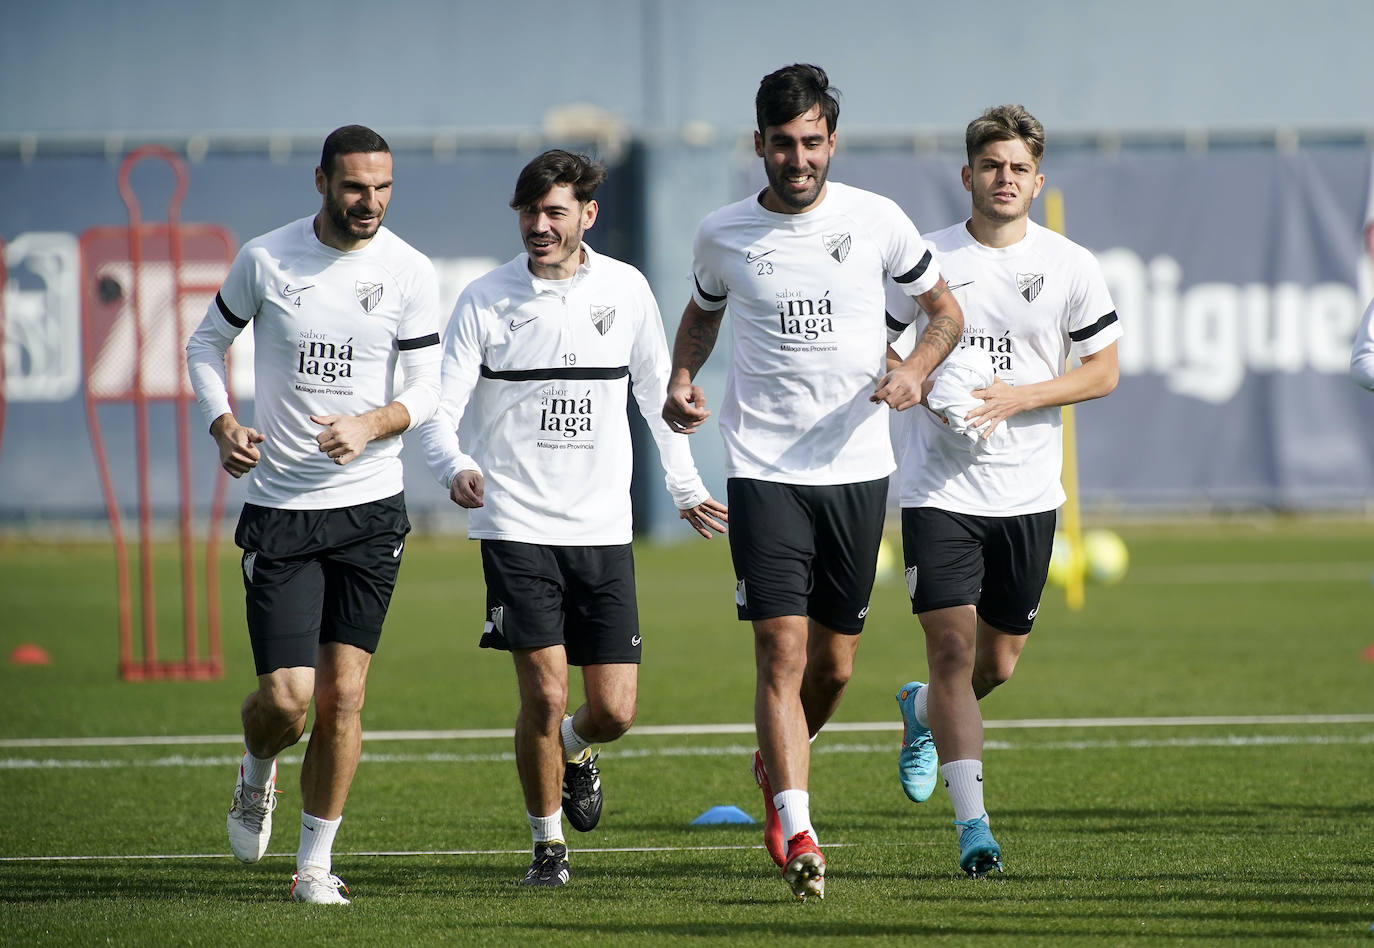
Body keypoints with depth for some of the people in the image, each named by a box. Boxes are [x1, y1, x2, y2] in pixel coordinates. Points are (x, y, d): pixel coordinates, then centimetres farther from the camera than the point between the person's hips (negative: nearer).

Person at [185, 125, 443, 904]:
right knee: (287, 697, -9)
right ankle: (258, 773, 27)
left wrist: (373, 424, -20)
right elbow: (208, 341, 11)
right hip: (279, 510, -1)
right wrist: (224, 424, -6)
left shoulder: (411, 274, -2)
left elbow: (427, 388, 0)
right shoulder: (266, 260, -3)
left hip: (371, 507, 1)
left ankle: (317, 861, 12)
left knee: (343, 696, -2)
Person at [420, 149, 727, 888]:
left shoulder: (625, 290, 3)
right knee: (544, 694, -11)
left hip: (603, 528, 2)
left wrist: (684, 486, 21)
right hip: (516, 526, -2)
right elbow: (440, 410, -7)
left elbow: (656, 390, 18)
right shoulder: (485, 300, -4)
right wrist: (455, 466, -28)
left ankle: (575, 751, 36)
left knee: (614, 709, -1)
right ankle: (547, 844, 10)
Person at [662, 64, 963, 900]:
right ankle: (797, 834, -18)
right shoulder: (723, 235, 1)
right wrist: (682, 380, 2)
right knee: (783, 651, -14)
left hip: (858, 468, 2)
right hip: (763, 470, -1)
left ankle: (776, 767, 39)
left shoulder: (876, 221, -1)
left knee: (835, 664, 10)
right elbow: (702, 313, 21)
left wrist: (915, 370, -9)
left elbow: (946, 310, 11)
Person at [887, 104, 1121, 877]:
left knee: (1000, 664, 10)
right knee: (952, 647, -13)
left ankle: (922, 711, 44)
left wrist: (1019, 396, -12)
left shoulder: (1072, 267, 1)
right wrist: (921, 390, -11)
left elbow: (1103, 372, 3)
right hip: (940, 487, -2)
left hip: (1028, 492, 2)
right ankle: (973, 824, -12)